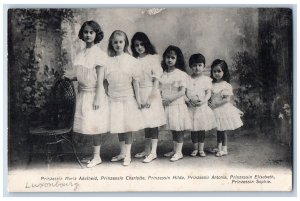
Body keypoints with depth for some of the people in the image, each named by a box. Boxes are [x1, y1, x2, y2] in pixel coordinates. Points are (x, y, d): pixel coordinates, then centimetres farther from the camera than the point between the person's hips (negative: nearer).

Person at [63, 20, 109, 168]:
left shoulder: (99, 53, -9)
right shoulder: (81, 54, 10)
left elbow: (100, 78, -12)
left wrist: (98, 98, -16)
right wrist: (72, 76, -3)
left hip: (93, 94, -6)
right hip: (82, 93, 6)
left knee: (94, 125, -1)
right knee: (88, 125, 9)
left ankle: (96, 157, 9)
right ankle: (95, 155, 19)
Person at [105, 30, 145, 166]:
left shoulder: (131, 60, -2)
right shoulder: (108, 61, 2)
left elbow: (135, 81, -1)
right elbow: (104, 80, 6)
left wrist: (138, 98, -1)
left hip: (128, 98, -2)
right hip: (113, 98, 2)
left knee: (128, 126, 1)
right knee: (118, 127, 11)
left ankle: (127, 155, 10)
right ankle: (122, 153, 24)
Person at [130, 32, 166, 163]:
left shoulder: (153, 58, -5)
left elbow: (156, 79, -8)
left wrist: (151, 97, -14)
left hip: (151, 93, -4)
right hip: (139, 93, 5)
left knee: (152, 122, -3)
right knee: (145, 122, 12)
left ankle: (153, 152, 3)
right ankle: (146, 150, 22)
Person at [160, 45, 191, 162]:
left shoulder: (181, 74, -8)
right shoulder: (163, 74, 7)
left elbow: (182, 92, -13)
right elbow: (161, 89, 12)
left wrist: (169, 99, -18)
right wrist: (161, 98, -6)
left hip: (177, 105, -5)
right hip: (166, 106, 5)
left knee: (178, 129, 1)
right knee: (173, 129, 15)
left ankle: (178, 152, 10)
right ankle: (174, 150, 26)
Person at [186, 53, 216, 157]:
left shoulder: (206, 79, 2)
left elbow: (208, 93, -2)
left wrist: (203, 101, -18)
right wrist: (188, 100, -15)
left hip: (202, 107, 0)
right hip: (191, 107, 0)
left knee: (202, 128, 6)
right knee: (193, 129, 7)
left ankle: (201, 149, 17)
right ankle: (195, 148, 21)